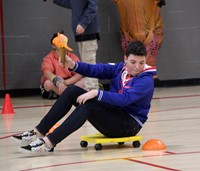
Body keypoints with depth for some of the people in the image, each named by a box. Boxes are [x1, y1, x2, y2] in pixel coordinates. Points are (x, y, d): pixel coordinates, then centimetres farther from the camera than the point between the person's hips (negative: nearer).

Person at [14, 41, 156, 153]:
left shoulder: (146, 80, -17)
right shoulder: (121, 68, 6)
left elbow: (125, 99, -32)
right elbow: (96, 70, -3)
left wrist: (97, 93, -39)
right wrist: (73, 65, -20)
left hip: (130, 124, -8)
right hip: (112, 113, 8)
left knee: (88, 105, -31)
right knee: (73, 90, -6)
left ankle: (49, 143, -38)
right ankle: (39, 132, -10)